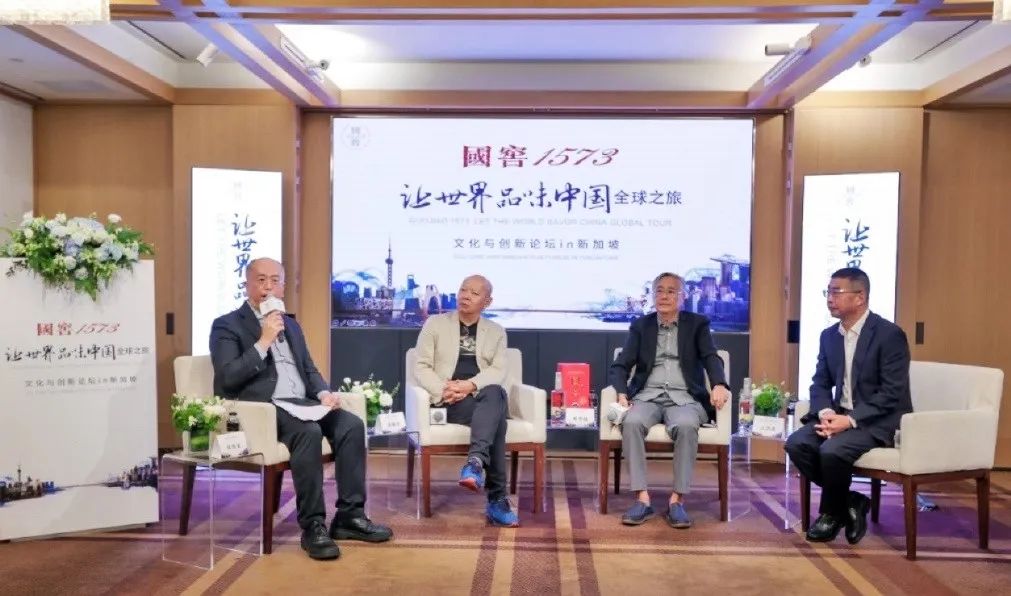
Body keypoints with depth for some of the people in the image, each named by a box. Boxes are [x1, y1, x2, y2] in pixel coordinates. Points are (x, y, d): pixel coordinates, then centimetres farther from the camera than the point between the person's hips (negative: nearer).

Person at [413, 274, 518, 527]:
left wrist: (470, 385, -19)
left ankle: (475, 462, -54)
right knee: (496, 416, -35)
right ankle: (497, 499, -39)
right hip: (451, 403, -2)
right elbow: (422, 367, 4)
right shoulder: (435, 324, 13)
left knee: (495, 393, -39)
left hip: (484, 398, 2)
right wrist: (443, 391, -16)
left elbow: (498, 371, 2)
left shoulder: (496, 331, 18)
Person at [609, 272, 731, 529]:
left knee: (686, 426, -36)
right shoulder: (640, 326, 14)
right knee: (631, 422, -32)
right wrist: (622, 393, -14)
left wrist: (719, 385, -27)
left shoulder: (698, 324, 11)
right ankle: (642, 498, -26)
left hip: (685, 398, -1)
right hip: (648, 396, 1)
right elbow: (620, 366, 7)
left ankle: (677, 500, -26)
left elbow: (711, 358, -5)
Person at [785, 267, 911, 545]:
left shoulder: (890, 334, -12)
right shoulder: (829, 335, 8)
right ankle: (848, 502, 0)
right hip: (839, 415, 6)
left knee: (832, 450, -31)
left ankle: (832, 511, -1)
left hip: (877, 421, -6)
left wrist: (850, 419, -25)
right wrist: (826, 413, -13)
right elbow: (820, 384, 9)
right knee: (797, 443, -19)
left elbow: (892, 394, -17)